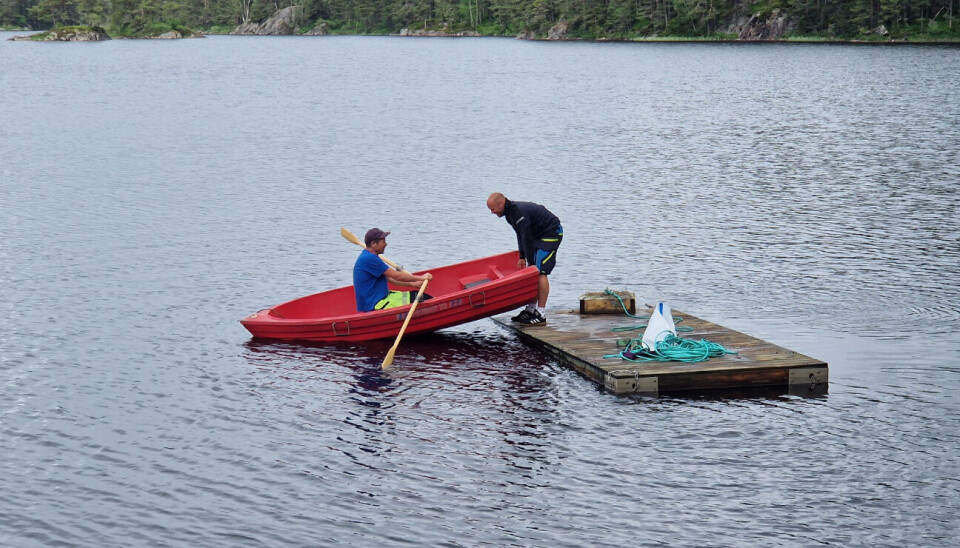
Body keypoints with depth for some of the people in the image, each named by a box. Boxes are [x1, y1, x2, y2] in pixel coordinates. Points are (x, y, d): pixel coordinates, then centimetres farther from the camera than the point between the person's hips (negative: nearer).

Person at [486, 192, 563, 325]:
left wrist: (531, 263, -18)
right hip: (540, 236, 10)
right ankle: (531, 310, 15)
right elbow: (521, 235, 13)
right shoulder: (510, 212, 6)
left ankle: (541, 315, -15)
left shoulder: (519, 212, -26)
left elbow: (527, 239, -23)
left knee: (540, 272, -15)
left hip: (552, 233, -10)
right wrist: (522, 258, 9)